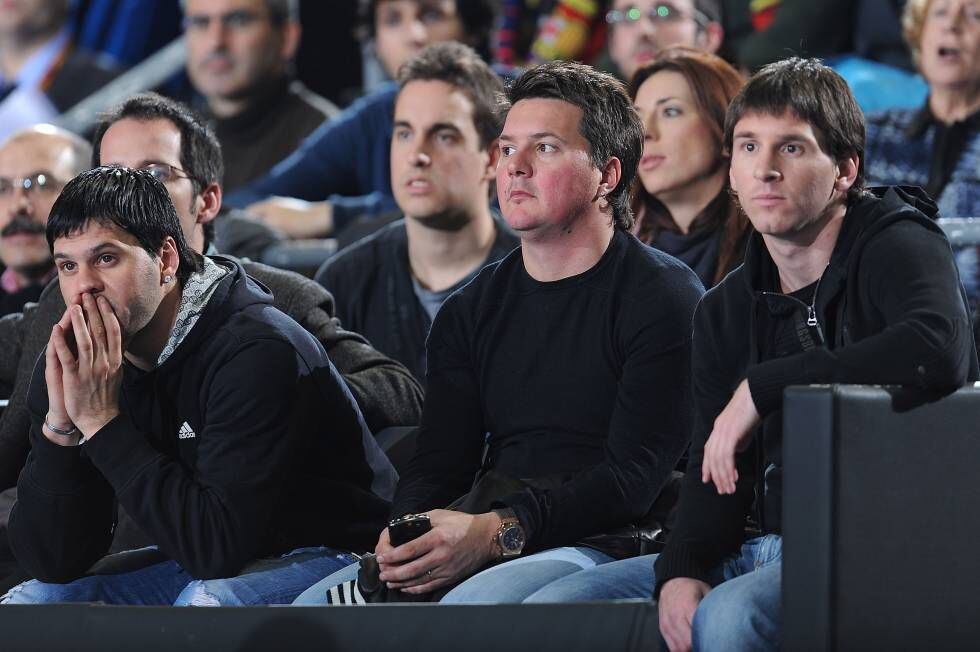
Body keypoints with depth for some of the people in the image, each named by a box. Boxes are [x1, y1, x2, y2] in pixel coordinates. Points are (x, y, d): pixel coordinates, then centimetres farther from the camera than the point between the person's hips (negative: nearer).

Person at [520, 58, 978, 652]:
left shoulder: (898, 245, -6)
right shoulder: (725, 311, 15)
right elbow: (712, 472, 10)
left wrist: (763, 386, -24)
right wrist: (682, 572, -13)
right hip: (754, 550, 7)